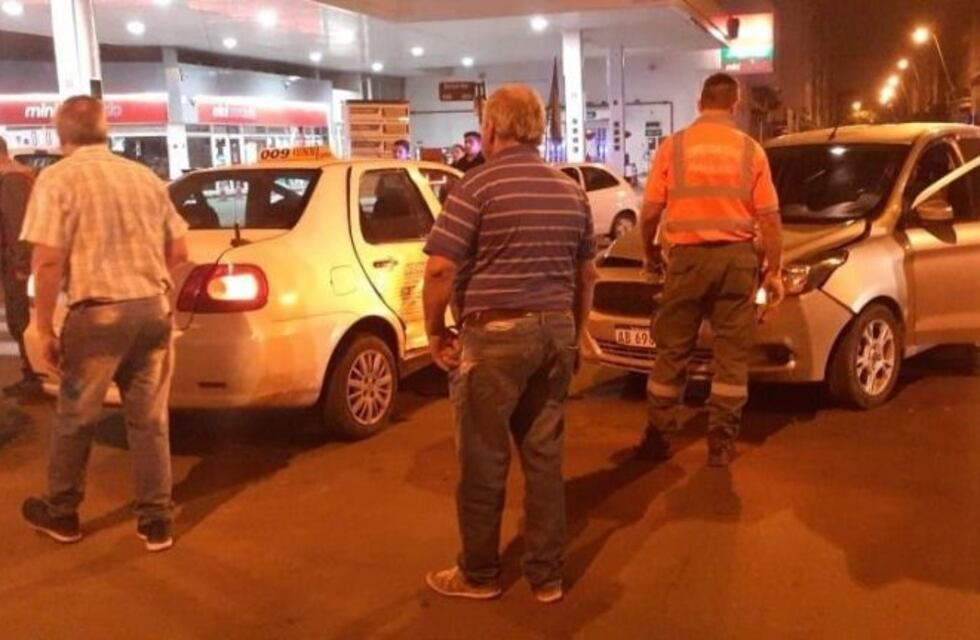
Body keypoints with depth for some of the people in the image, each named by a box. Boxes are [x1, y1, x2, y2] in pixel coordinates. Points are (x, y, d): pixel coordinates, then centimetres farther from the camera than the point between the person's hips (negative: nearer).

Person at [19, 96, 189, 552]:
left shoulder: (58, 178, -6)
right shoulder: (144, 176, 9)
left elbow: (48, 261, -12)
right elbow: (178, 251, 11)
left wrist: (44, 328, -4)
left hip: (99, 312, -4)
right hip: (154, 308, 4)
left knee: (75, 418, 14)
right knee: (150, 419, 12)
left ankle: (61, 513, 30)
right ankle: (156, 521, 17)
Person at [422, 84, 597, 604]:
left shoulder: (478, 185, -10)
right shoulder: (571, 191, 10)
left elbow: (440, 268, -17)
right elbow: (586, 274, 16)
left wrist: (435, 331, -4)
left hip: (494, 333, -6)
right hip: (555, 330, 6)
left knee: (484, 460, 7)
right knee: (544, 455, 13)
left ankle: (479, 574, 21)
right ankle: (547, 574, 21)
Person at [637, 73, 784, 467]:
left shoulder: (673, 147, 0)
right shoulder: (750, 150, 3)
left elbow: (650, 211, 0)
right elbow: (769, 217, 1)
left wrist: (649, 251, 18)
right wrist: (774, 270, 8)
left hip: (687, 255, 0)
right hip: (736, 256, 1)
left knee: (673, 351, 9)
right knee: (732, 353, 8)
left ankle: (659, 437, 15)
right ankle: (721, 441, 10)